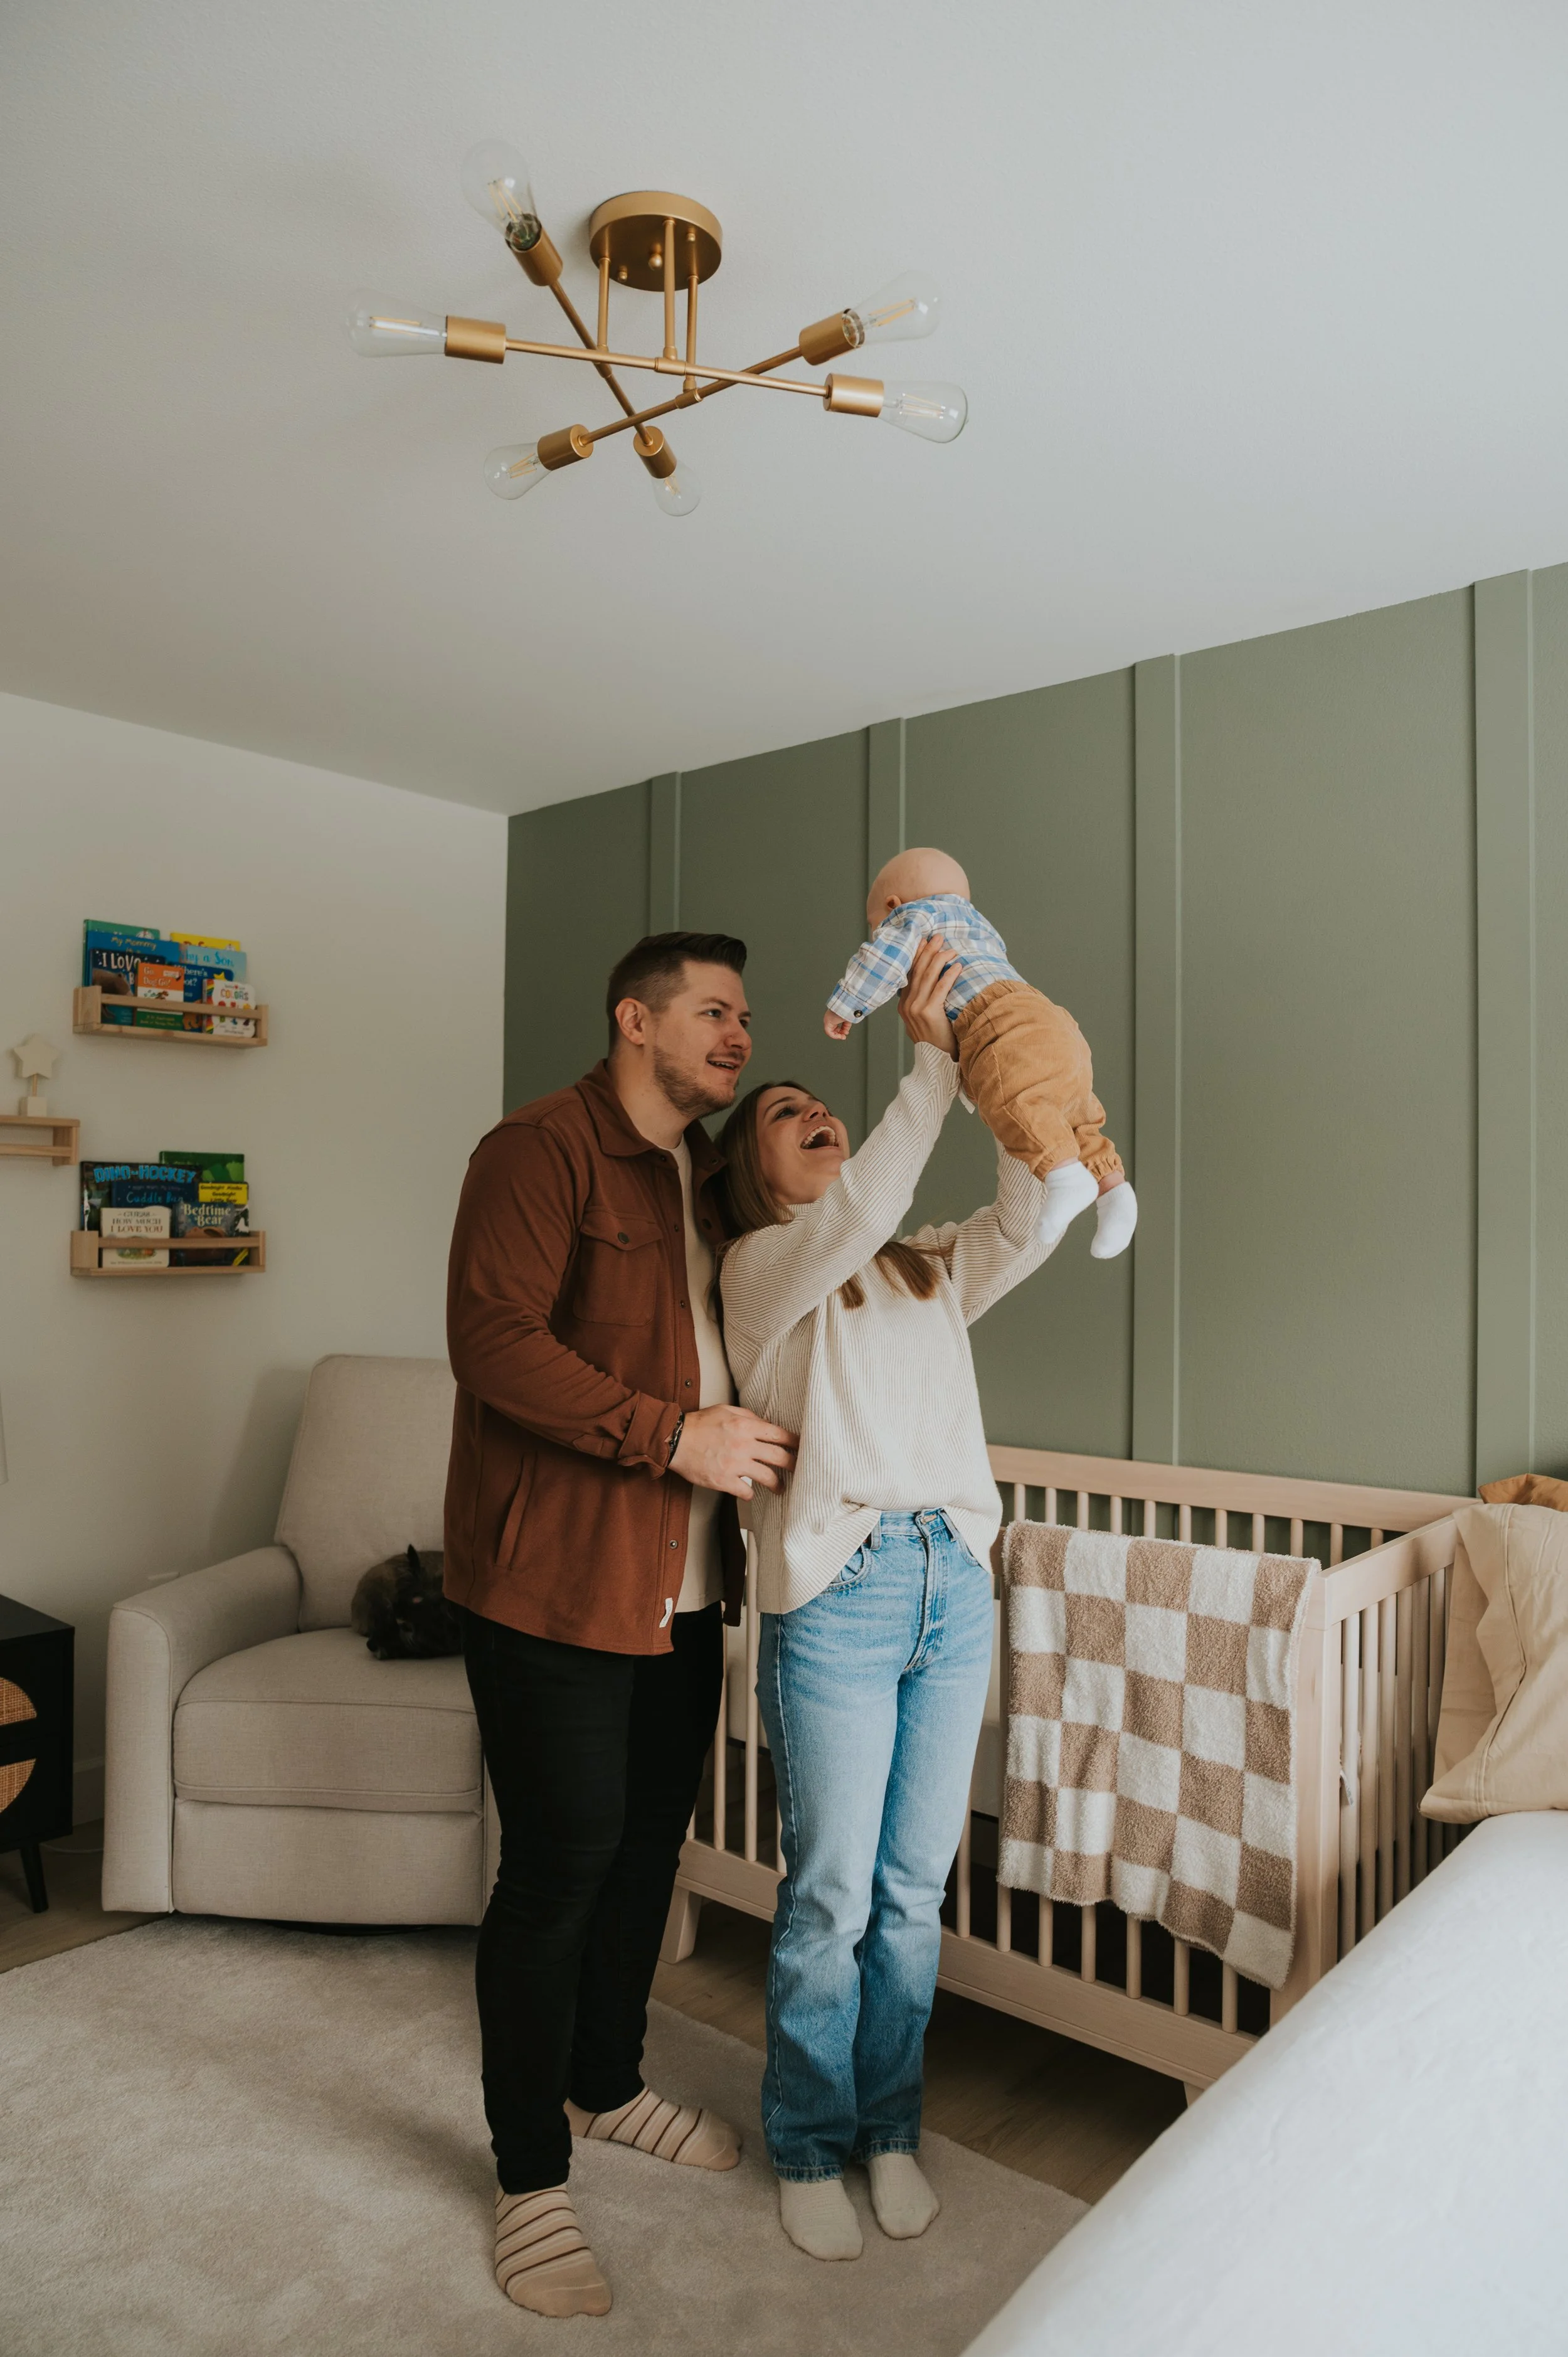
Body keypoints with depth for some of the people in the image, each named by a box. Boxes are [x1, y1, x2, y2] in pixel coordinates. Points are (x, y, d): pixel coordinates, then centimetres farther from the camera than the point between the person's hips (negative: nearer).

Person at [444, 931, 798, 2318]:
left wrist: (761, 1439, 8)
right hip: (555, 1580, -8)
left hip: (681, 1586, 8)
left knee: (649, 1845, 19)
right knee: (558, 1868, 3)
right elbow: (494, 1341, -22)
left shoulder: (708, 1175, 14)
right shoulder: (540, 1150, -12)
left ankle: (608, 2085, 42)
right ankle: (530, 2177, 24)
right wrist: (677, 1435, -23)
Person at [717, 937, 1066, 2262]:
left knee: (915, 1891, 14)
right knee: (832, 1897, 6)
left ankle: (890, 2131, 34)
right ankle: (810, 2149, 28)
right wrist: (931, 1062, -20)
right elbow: (856, 1220, -21)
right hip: (837, 1594, -5)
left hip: (954, 1585, 5)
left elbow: (1026, 1230, -2)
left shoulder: (932, 1272, 15)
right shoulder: (763, 1267, -1)